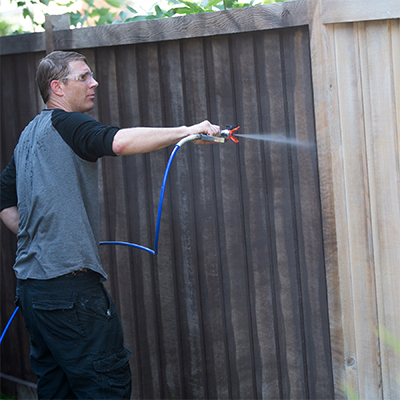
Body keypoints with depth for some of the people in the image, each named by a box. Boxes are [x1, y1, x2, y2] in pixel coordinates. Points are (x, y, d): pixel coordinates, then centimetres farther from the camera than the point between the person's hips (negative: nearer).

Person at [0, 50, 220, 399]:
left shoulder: (30, 135, 20)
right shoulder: (65, 124, -9)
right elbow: (118, 141, -28)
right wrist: (185, 131, -28)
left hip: (31, 286, 10)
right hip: (69, 284, -10)